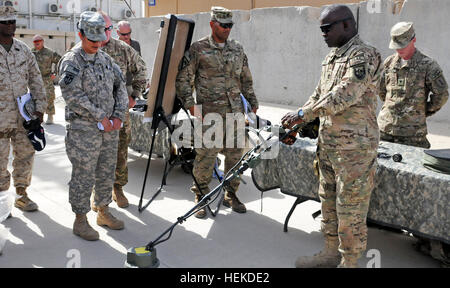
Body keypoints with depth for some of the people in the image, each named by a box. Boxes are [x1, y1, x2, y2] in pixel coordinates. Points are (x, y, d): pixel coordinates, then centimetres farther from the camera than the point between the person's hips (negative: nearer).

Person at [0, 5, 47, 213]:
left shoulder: (23, 50, 7)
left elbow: (36, 80, 10)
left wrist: (39, 108, 3)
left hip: (23, 117, 5)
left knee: (25, 156, 12)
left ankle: (21, 194, 28)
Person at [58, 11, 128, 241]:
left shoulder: (105, 59, 12)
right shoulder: (70, 62, -9)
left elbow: (120, 86, 13)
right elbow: (73, 96, -18)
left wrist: (118, 115, -1)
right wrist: (100, 117, -17)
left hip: (109, 128, 7)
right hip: (83, 130, -7)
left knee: (107, 173, 15)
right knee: (83, 176, 0)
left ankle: (103, 213, 30)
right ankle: (80, 221, 13)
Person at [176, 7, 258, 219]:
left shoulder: (237, 49, 12)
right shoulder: (198, 49, -2)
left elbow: (246, 79, 20)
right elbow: (183, 79, -1)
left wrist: (253, 102, 16)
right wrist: (190, 104, -9)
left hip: (235, 112, 5)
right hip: (209, 113, -4)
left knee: (235, 155, 8)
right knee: (206, 156, -4)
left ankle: (231, 195, 25)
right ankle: (201, 198, 14)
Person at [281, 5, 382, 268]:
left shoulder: (364, 56, -14)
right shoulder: (332, 57, 15)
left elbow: (345, 95, -24)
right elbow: (319, 95, 20)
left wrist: (303, 113, -20)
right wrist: (296, 124, 11)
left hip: (354, 149, -9)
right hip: (328, 144, 9)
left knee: (350, 209, -1)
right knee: (328, 203, 17)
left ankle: (349, 262, 12)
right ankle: (331, 253, 31)